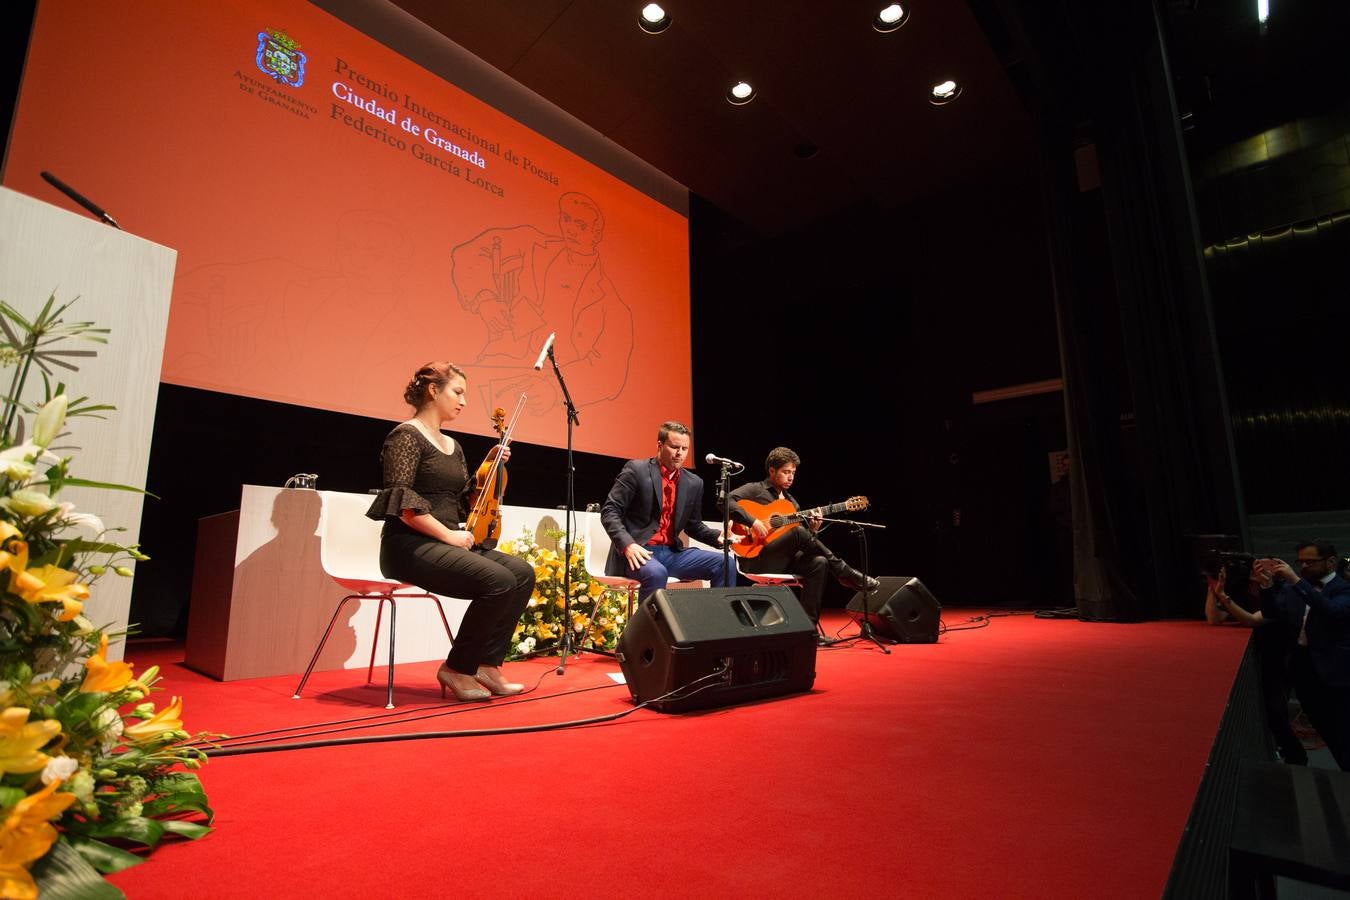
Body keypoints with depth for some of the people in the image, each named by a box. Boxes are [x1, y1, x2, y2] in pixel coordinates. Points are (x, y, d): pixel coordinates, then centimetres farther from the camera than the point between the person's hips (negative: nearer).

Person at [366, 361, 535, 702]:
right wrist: (449, 535, -16)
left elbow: (465, 502, 21)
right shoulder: (407, 436, -7)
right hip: (410, 546, -8)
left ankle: (486, 664, -2)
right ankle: (458, 668, -8)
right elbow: (401, 504, -17)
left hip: (446, 545, 8)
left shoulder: (452, 445, 18)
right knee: (498, 581, -26)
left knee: (523, 573, -9)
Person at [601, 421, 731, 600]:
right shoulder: (636, 470, -5)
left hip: (672, 552, 6)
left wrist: (717, 537, 0)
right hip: (638, 551, -5)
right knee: (656, 573, -37)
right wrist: (627, 544, -24)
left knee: (725, 565, -10)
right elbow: (609, 511, -8)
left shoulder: (694, 483, 11)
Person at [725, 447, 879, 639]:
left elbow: (800, 544, 18)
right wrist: (753, 521, -25)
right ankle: (846, 574, -18)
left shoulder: (791, 501, 20)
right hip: (756, 559, -7)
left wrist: (812, 530, -3)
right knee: (797, 532, -29)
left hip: (784, 559, 7)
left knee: (819, 563, -22)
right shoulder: (755, 490, 1)